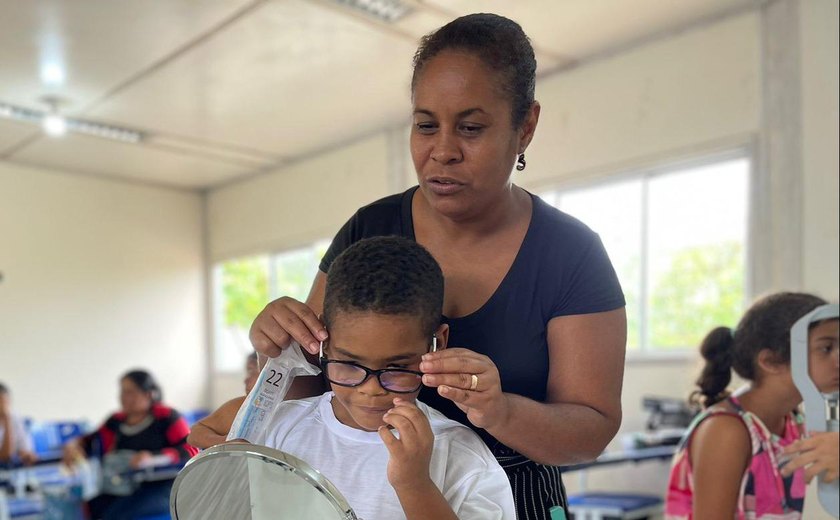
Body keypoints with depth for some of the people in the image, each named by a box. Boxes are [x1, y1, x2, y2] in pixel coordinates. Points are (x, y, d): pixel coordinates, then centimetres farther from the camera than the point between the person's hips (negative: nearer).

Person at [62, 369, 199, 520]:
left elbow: (191, 451, -10)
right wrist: (72, 446, 2)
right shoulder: (117, 420, 17)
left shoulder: (166, 417, -1)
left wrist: (154, 458, -23)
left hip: (161, 485, -6)